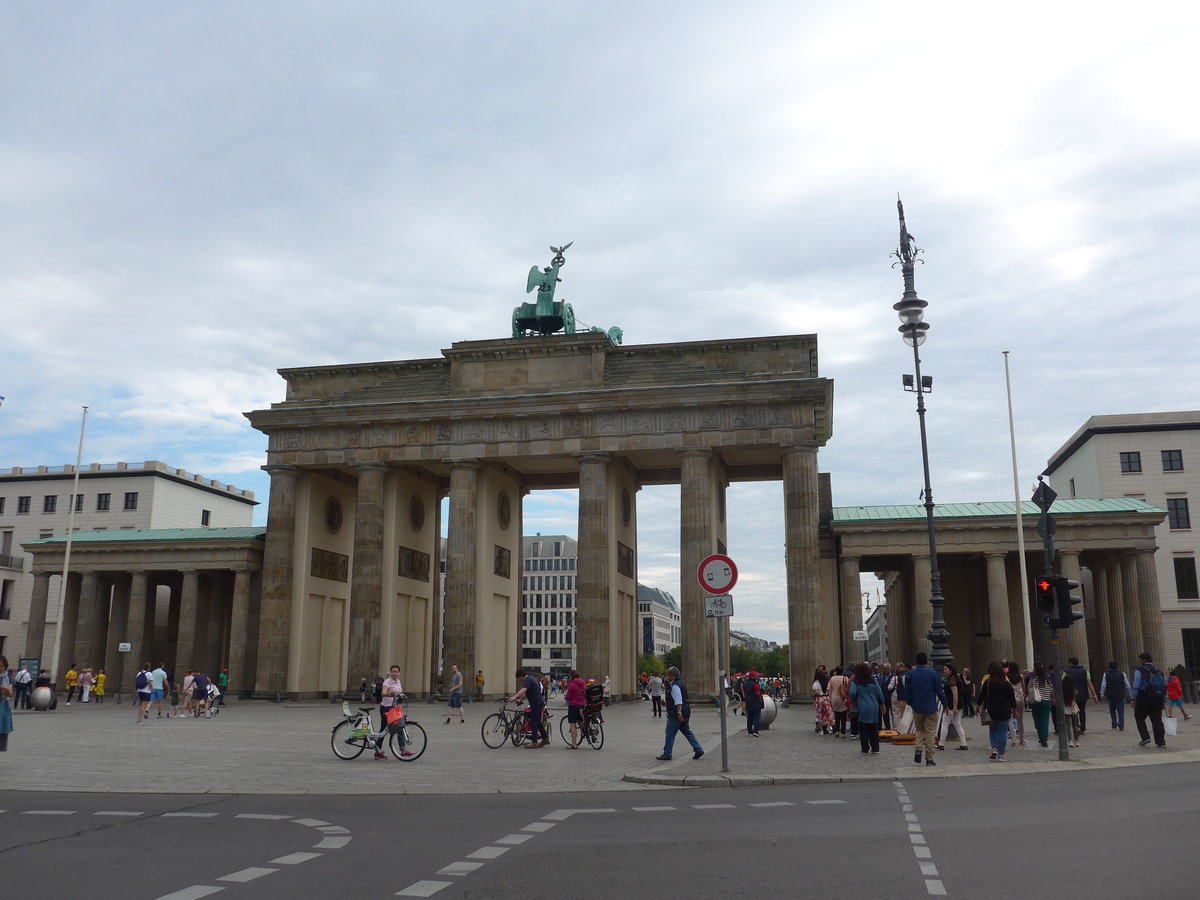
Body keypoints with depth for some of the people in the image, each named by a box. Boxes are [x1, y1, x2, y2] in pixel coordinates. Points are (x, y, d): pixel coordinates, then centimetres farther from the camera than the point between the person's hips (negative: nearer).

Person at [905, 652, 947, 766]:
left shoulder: (911, 674, 0)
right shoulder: (932, 674, -8)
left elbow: (908, 691, 4)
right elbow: (939, 691, -5)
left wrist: (910, 703, 19)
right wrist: (945, 704, 7)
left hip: (917, 708, 3)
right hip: (930, 708, -2)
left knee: (919, 730, 20)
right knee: (930, 732, 4)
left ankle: (918, 748, -3)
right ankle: (929, 758, 4)